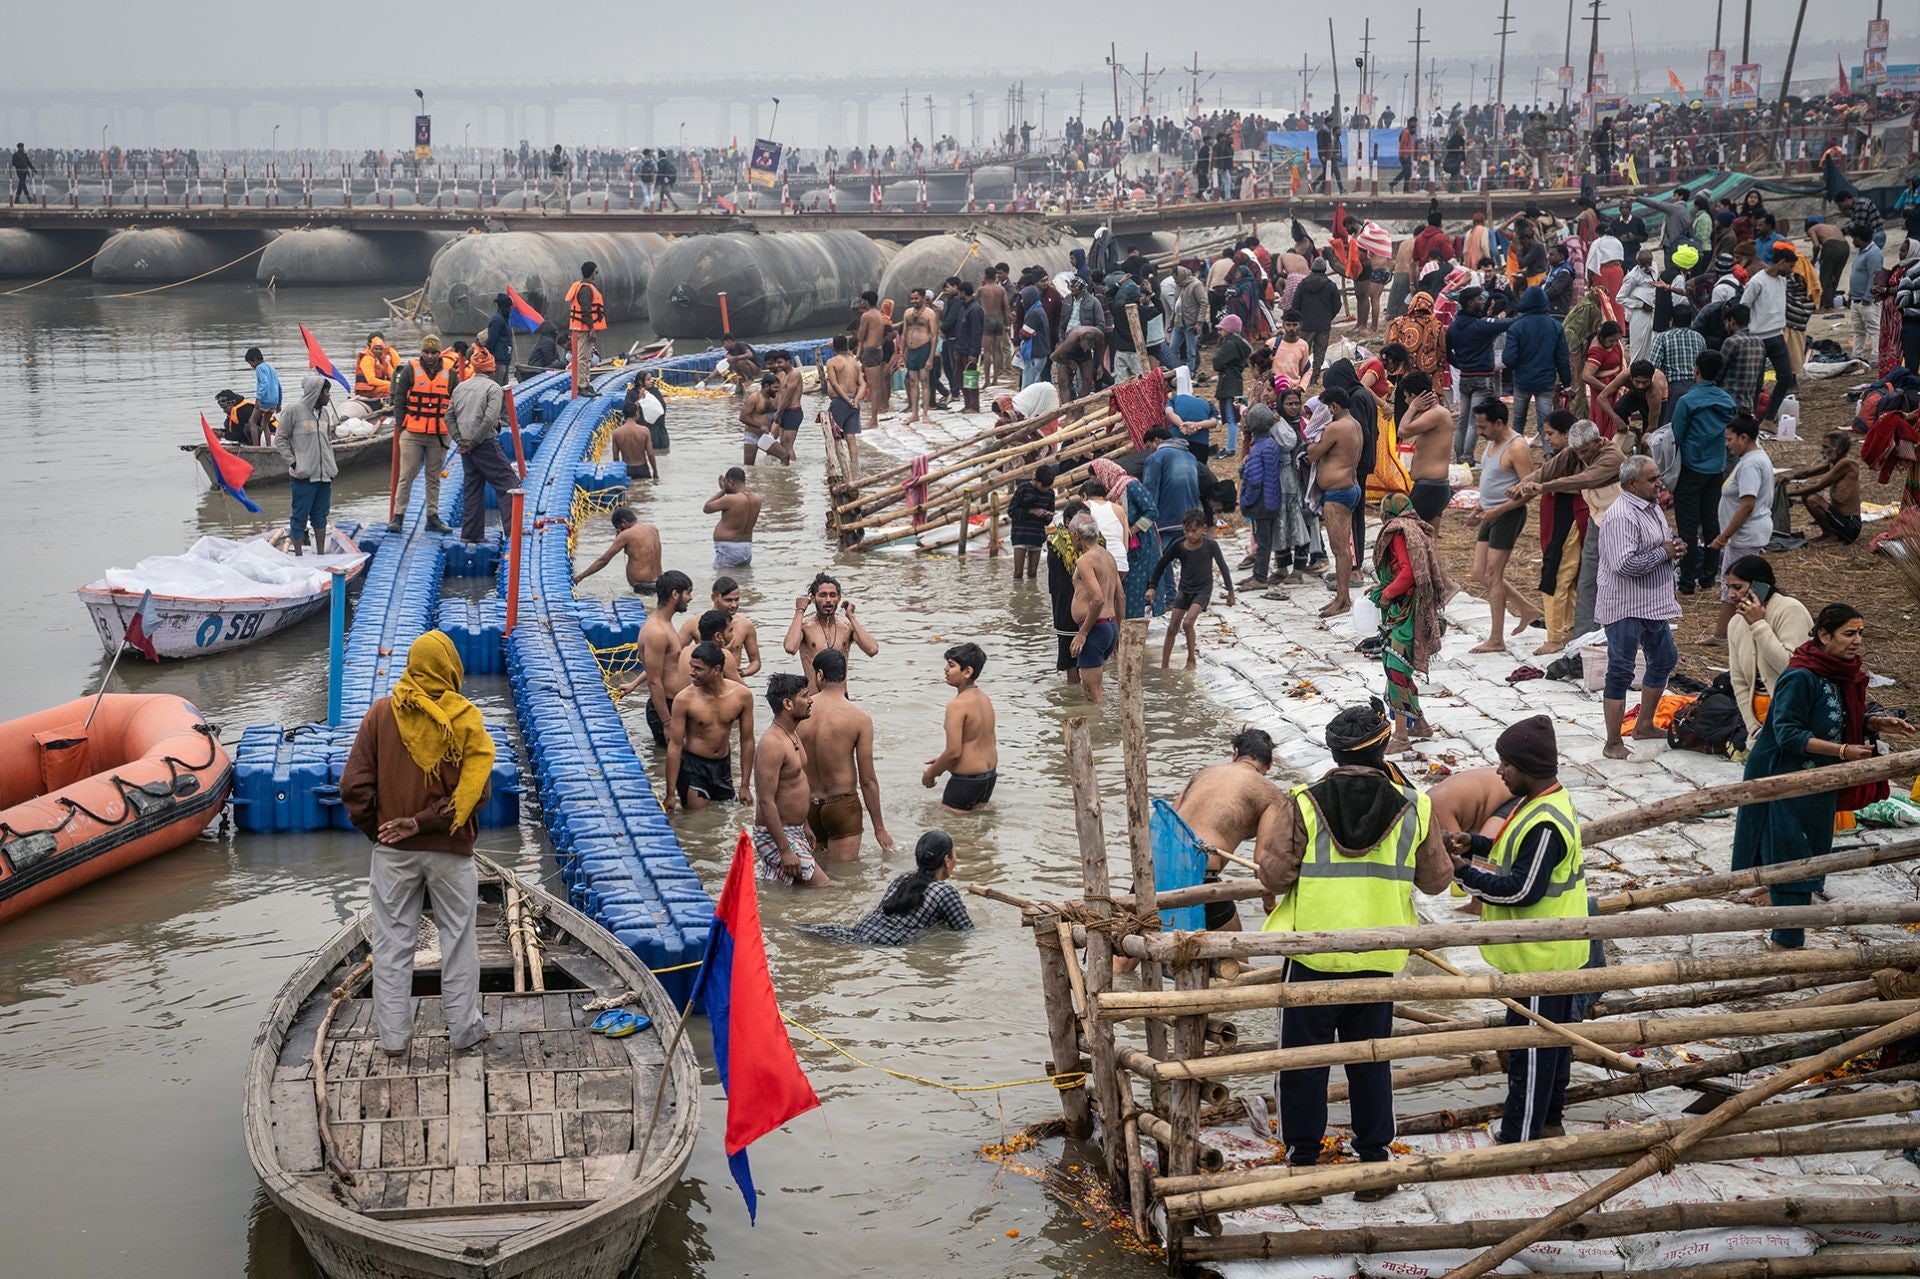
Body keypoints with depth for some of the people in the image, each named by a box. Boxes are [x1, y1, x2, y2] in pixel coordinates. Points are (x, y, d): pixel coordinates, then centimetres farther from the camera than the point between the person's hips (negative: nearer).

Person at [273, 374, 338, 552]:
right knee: (300, 516, 0)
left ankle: (321, 553, 22)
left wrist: (332, 466, 13)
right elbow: (280, 439, -4)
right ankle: (298, 556, 6)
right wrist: (293, 462, -10)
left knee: (320, 516, 14)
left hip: (325, 475, 6)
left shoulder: (325, 412, 12)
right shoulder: (294, 410, -7)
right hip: (304, 475, -6)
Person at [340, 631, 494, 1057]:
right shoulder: (464, 718, -8)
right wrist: (423, 822, -13)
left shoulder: (381, 713, -5)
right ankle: (463, 1029, 18)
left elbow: (354, 786, -7)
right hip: (450, 850, -1)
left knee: (392, 942, 9)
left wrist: (374, 829, 5)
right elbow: (472, 790, -16)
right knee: (458, 939, 12)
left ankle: (393, 1035, 13)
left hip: (393, 850, 1)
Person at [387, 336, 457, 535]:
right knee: (406, 476, -2)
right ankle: (398, 516, 0)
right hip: (412, 434, -2)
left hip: (438, 436, 2)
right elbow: (399, 399, 3)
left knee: (434, 477, 9)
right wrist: (403, 425, -1)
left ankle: (433, 517, 15)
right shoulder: (410, 370, 0)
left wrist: (449, 427, 6)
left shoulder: (449, 374, 6)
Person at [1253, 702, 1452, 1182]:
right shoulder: (1413, 808, -4)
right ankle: (1374, 1163, 21)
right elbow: (1436, 879, 4)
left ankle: (1303, 1160, 17)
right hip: (1378, 960, 2)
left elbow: (1275, 875, -13)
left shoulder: (1304, 805, -10)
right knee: (1370, 1061, 15)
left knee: (1303, 1059, 11)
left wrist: (1272, 830, 5)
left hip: (1313, 954, -2)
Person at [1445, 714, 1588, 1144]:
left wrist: (1466, 871, -18)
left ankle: (1519, 1138, 8)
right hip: (1551, 951, 10)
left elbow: (1522, 889, -26)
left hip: (1539, 958, -10)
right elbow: (1523, 857, 16)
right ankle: (1546, 1117, 35)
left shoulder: (1545, 825, -27)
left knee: (1530, 1046, -1)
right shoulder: (1546, 802, 5)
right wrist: (1475, 844, 3)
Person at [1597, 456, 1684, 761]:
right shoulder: (1622, 516, -22)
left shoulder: (1652, 507, 11)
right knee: (1621, 672, -6)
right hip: (1625, 607, -10)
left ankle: (1644, 725, 37)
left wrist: (1674, 549, 2)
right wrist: (1663, 553, -18)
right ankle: (1613, 744, 0)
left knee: (1664, 659, 22)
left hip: (1653, 604, 10)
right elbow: (1624, 564, -30)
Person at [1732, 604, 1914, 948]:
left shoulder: (1845, 675, 2)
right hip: (1783, 779, -9)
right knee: (1791, 854, -5)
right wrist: (1840, 750, -32)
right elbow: (1788, 733, -26)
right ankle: (1786, 941, 4)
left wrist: (1877, 724, -5)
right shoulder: (1799, 677, -25)